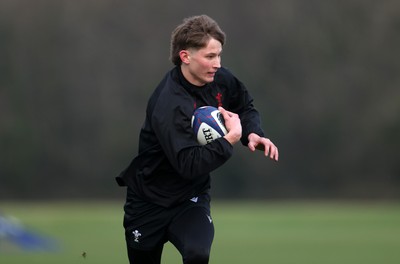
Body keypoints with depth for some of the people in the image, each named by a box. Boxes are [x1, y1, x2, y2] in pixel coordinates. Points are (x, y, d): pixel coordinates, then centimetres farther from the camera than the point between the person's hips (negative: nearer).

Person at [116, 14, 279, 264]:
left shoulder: (219, 79, -9)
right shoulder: (169, 105, -29)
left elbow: (245, 106, 12)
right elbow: (189, 164, -35)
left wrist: (253, 133, -8)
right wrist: (232, 137, -30)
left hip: (192, 197, 4)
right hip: (151, 202, -4)